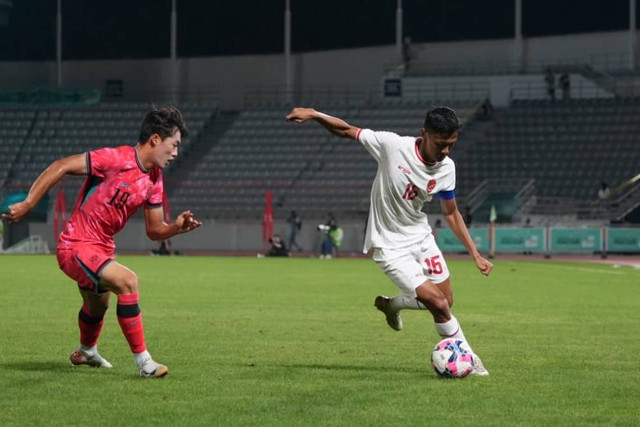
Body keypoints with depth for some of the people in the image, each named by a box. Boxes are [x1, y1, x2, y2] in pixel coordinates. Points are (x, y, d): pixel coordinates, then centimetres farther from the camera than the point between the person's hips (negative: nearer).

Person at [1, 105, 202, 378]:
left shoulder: (154, 180, 3)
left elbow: (154, 230, 8)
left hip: (102, 249, 9)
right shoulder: (116, 159, -22)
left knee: (98, 306, 31)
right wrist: (27, 205, -24)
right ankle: (143, 361, -24)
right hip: (77, 246, -9)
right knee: (127, 281, -29)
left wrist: (177, 227, -13)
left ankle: (86, 352, 62)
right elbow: (61, 167, -21)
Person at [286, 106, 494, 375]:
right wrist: (313, 114, -30)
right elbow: (346, 131, -14)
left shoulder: (446, 168, -7)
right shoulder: (393, 146, -23)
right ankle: (468, 359, 6)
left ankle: (391, 305, 34)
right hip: (390, 246, -6)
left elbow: (451, 213, 7)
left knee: (447, 302, 8)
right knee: (439, 304, -15)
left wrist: (475, 254, 6)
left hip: (421, 237, 6)